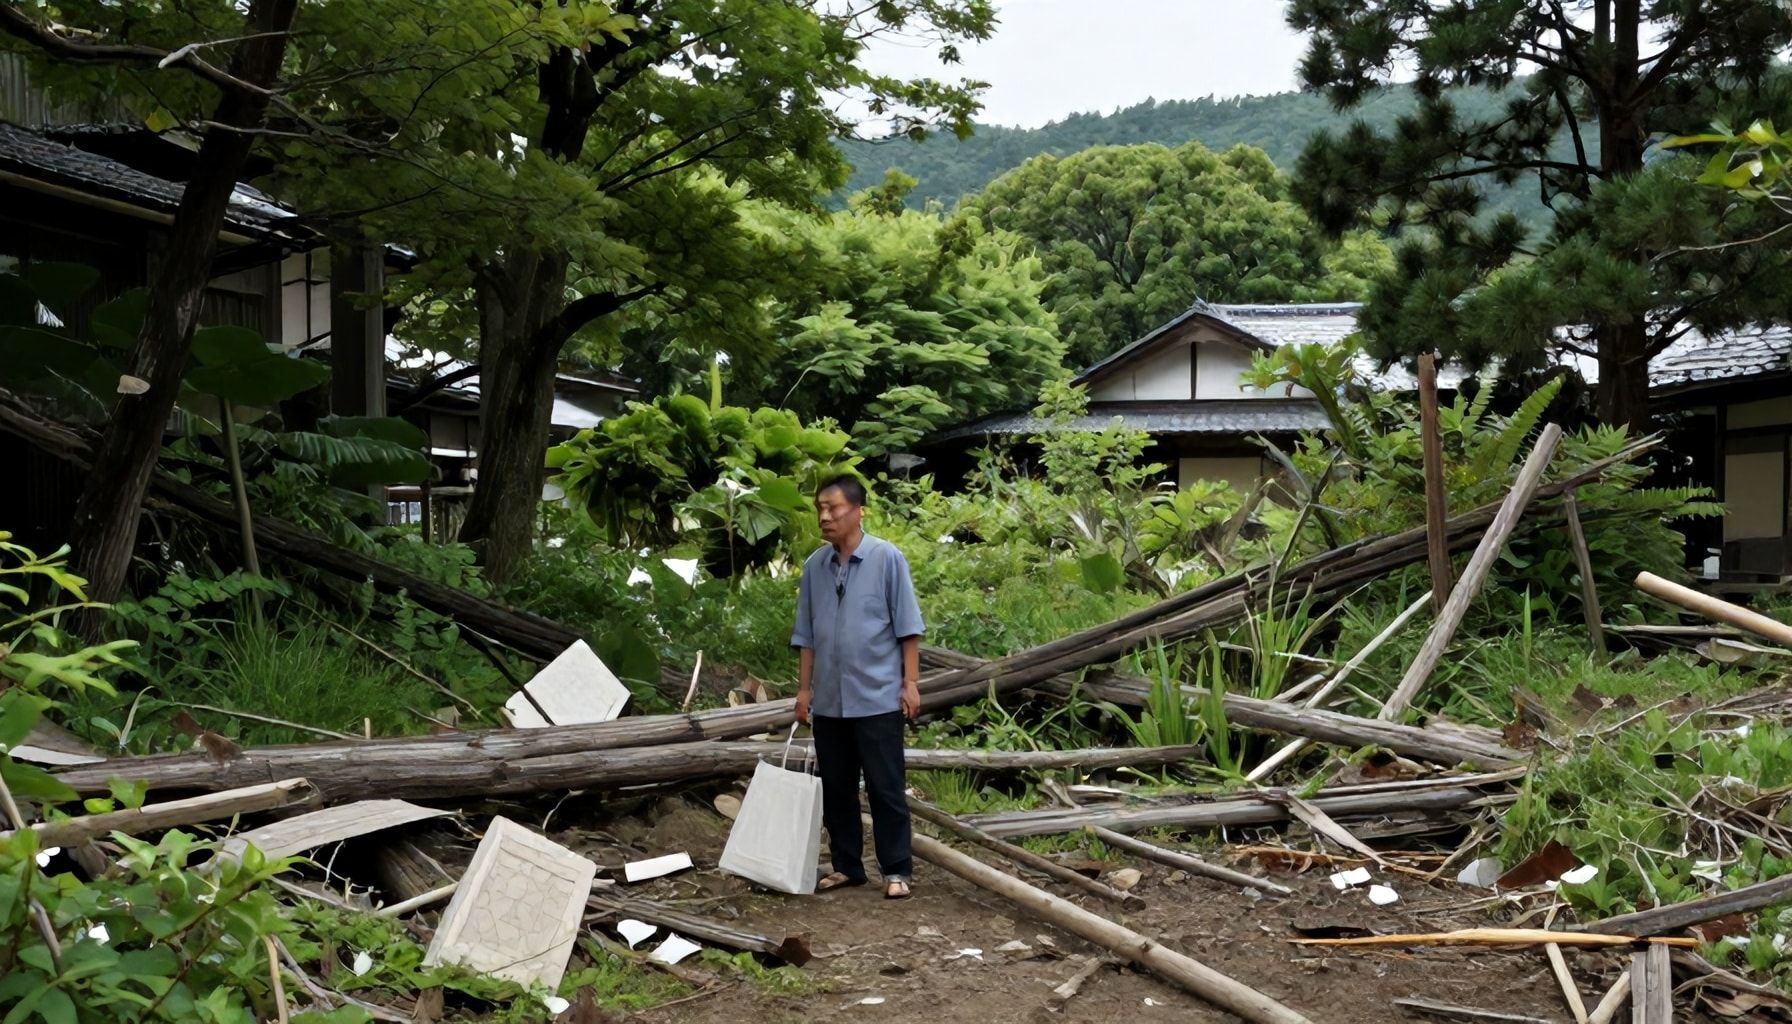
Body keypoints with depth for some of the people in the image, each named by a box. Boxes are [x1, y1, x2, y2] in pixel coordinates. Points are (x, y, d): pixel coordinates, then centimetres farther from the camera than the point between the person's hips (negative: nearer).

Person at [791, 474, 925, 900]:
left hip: (878, 698, -4)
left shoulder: (887, 558, -7)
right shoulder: (814, 566, 5)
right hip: (829, 701, 5)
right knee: (835, 789, 11)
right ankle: (846, 866, 23)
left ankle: (897, 870, 10)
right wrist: (804, 688, 9)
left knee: (885, 788, 1)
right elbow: (806, 636, 11)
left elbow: (907, 626, -5)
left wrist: (911, 682, -8)